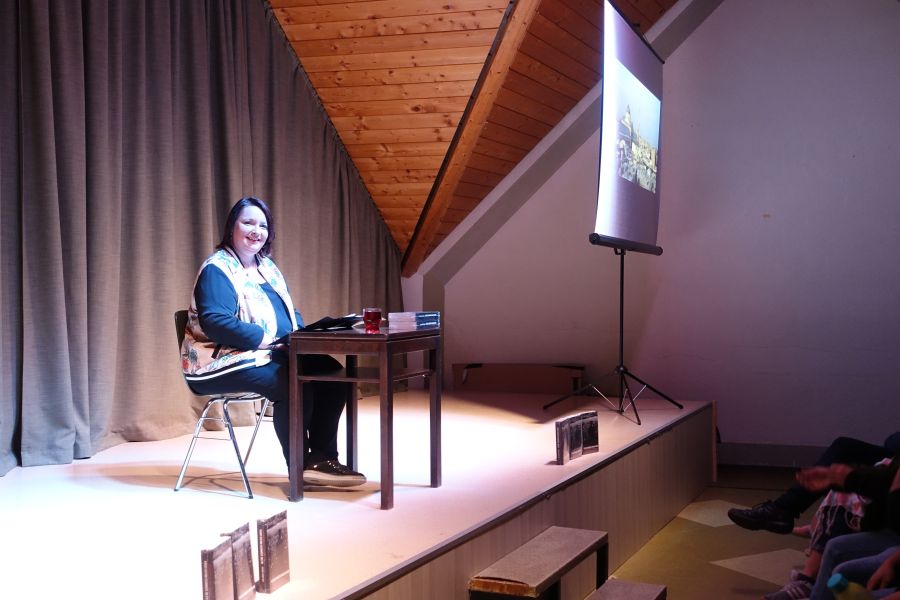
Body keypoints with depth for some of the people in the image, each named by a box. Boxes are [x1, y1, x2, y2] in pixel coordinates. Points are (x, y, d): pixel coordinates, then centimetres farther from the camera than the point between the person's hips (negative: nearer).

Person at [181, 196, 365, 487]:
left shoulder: (267, 267, 17)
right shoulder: (217, 270, -11)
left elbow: (291, 313, 20)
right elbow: (215, 323, -24)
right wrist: (270, 340, -26)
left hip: (275, 354, 9)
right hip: (227, 363, -9)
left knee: (332, 374, -10)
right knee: (292, 384, -31)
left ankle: (322, 457, -6)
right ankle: (302, 468, -15)